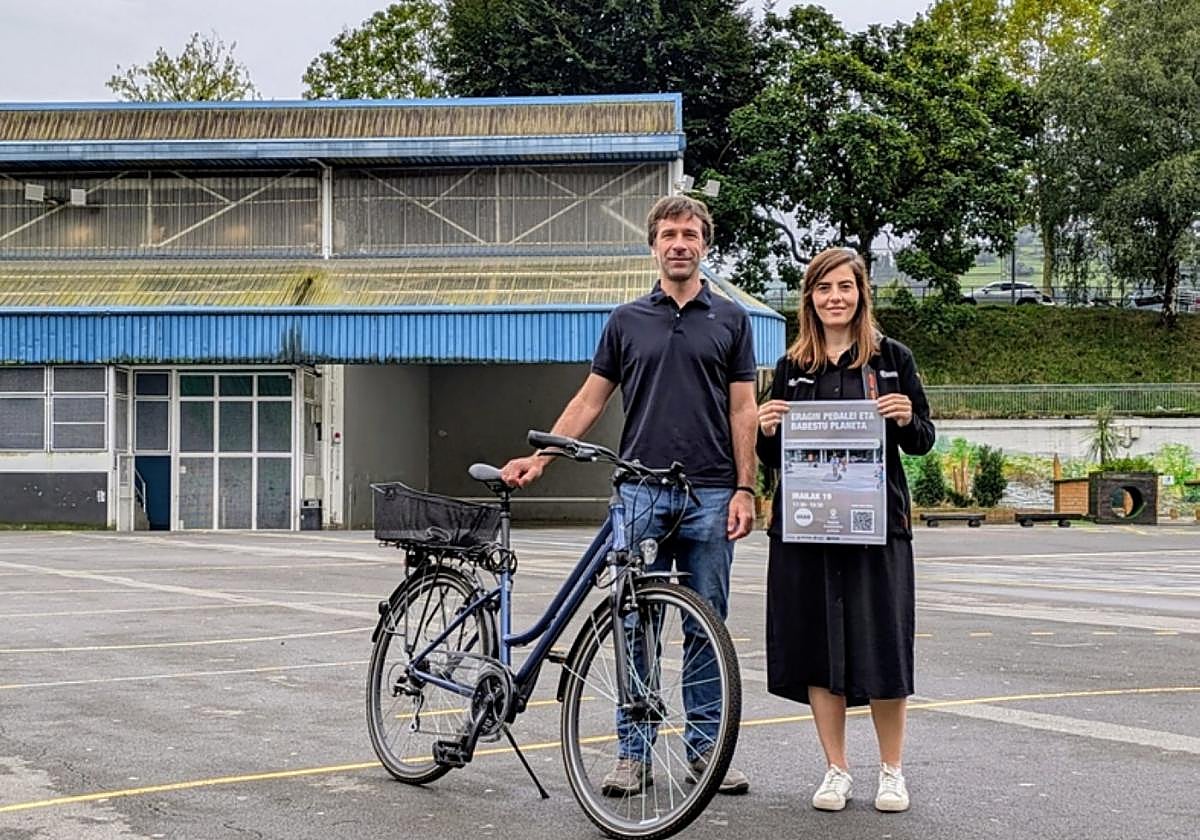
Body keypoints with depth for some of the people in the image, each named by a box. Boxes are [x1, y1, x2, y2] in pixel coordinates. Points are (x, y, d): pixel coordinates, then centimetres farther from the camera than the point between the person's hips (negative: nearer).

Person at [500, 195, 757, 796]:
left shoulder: (729, 319, 7)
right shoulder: (627, 320, 9)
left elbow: (743, 410, 5)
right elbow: (590, 400, 10)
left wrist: (744, 489, -4)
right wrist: (538, 457, 0)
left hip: (709, 495, 0)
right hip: (641, 493, 1)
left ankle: (705, 747, 14)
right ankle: (634, 753, 9)